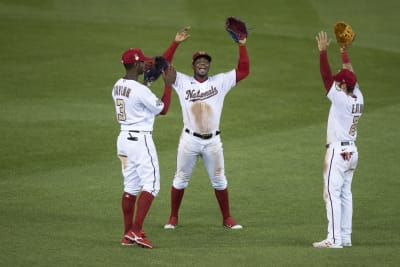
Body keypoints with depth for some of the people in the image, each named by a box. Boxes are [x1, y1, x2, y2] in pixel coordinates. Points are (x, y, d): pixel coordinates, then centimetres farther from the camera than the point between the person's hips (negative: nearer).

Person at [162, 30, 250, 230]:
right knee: (181, 179, 6)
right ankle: (173, 218, 16)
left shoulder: (220, 82, 6)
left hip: (213, 141, 1)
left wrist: (242, 46, -6)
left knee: (219, 180, 8)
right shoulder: (183, 82, 2)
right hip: (190, 139, -1)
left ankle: (227, 218, 17)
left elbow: (244, 70, 2)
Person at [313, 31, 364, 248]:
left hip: (337, 151, -9)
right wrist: (344, 52, 28)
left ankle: (334, 239, -16)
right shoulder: (358, 98, 5)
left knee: (332, 194, -10)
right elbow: (350, 73, 18)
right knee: (345, 194, 12)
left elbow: (326, 76, -16)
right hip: (352, 151, 9)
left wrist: (323, 52, -15)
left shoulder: (341, 98, -15)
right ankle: (345, 237, 12)